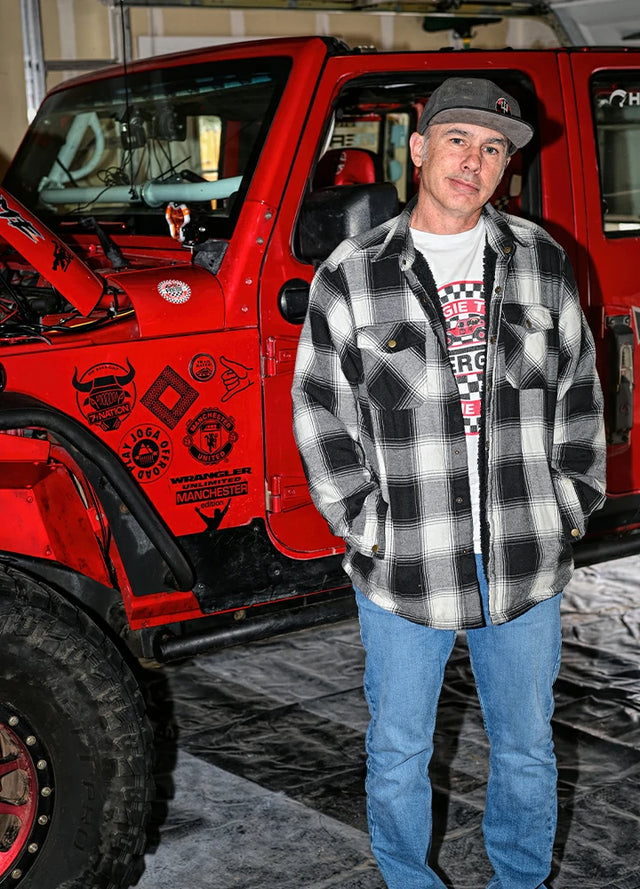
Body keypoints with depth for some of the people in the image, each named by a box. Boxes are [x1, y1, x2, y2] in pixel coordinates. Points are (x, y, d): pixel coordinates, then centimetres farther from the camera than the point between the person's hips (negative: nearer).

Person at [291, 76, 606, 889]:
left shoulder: (543, 263, 2)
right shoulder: (350, 277, -5)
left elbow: (578, 393, 9)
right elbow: (319, 414, -1)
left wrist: (571, 507, 4)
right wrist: (365, 525, -6)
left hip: (527, 565, 2)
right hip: (403, 571, -2)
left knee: (526, 749, 18)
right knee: (398, 754, 13)